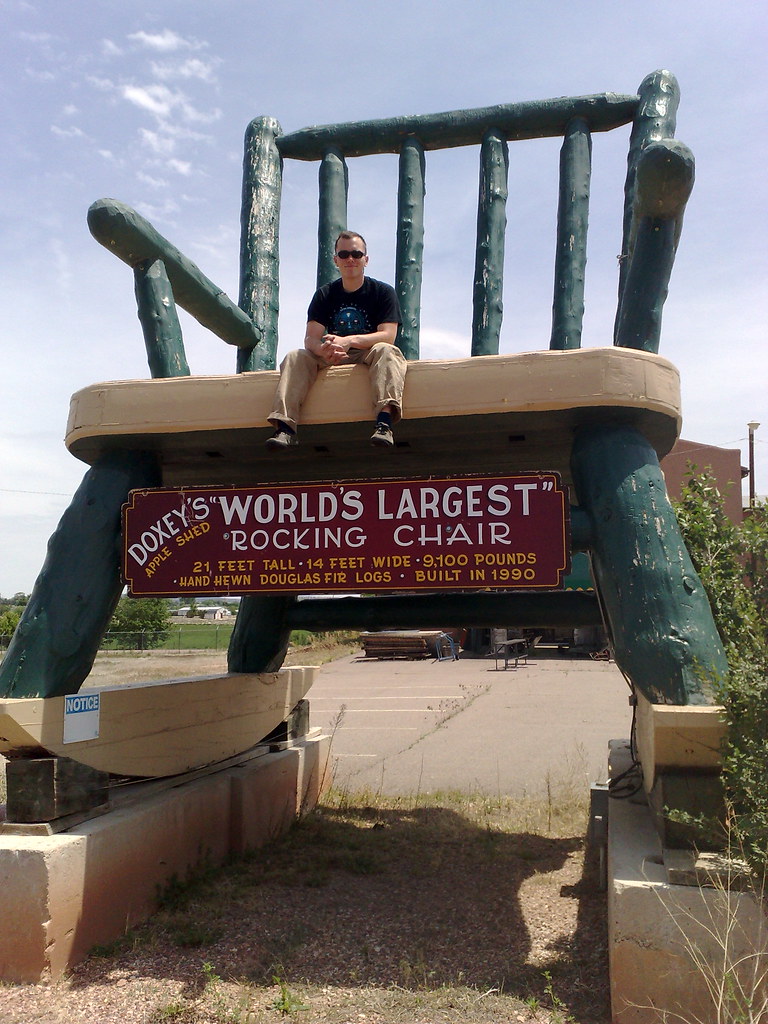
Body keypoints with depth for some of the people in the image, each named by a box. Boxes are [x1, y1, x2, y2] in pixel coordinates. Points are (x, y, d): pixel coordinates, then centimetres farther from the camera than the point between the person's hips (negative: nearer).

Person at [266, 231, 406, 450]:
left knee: (385, 351, -35)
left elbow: (388, 335, -14)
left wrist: (349, 341, -31)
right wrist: (324, 350, -32)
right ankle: (285, 426, -37)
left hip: (367, 356, -3)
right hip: (330, 359, 3)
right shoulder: (324, 295, 7)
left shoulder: (383, 292, 0)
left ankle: (385, 422, -55)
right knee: (295, 357, -20)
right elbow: (311, 338, -5)